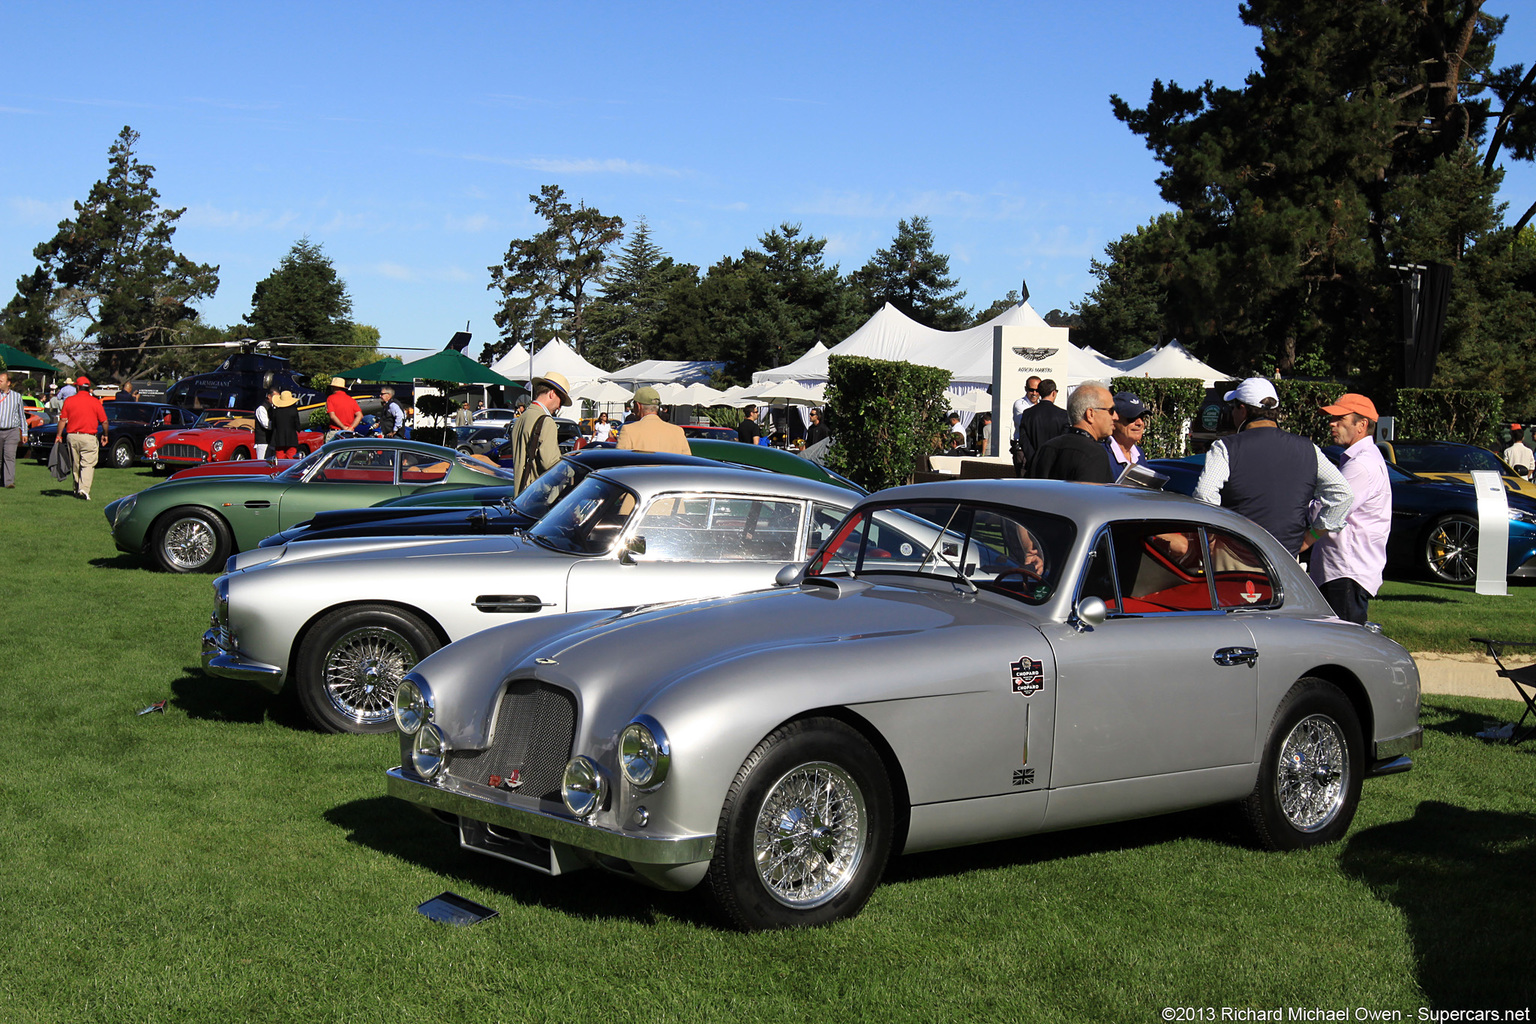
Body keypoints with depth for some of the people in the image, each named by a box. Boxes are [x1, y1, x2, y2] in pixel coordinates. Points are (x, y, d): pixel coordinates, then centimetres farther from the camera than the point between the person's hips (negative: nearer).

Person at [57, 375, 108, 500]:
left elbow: (62, 420, 1)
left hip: (72, 436, 3)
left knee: (76, 465, 14)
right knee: (88, 464, -4)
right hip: (89, 437, -3)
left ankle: (77, 489, 22)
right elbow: (104, 421, 1)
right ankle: (84, 489, -21)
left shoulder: (68, 401, 4)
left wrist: (59, 435, 8)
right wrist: (105, 435, 15)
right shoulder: (95, 402, -1)